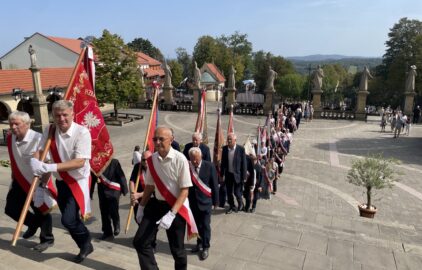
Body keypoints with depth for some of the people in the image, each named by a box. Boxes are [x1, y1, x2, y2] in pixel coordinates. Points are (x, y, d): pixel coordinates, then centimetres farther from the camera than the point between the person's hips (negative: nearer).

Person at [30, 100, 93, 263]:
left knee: (68, 219, -13)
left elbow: (79, 162, -28)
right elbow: (39, 152, 0)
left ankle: (85, 242, 17)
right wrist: (35, 162, -24)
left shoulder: (82, 132, -23)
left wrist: (50, 167, -34)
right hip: (61, 181, 6)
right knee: (70, 218, 16)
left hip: (78, 181, -6)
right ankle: (85, 245, 40)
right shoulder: (49, 130, -5)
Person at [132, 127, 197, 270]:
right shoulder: (152, 159, -3)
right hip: (157, 204, 5)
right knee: (140, 242, 5)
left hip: (176, 207, -5)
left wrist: (171, 214, -25)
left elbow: (185, 190, -18)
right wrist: (141, 206, 18)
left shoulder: (180, 159, -20)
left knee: (177, 249, 9)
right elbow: (150, 186, 10)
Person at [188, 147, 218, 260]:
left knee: (205, 225, 5)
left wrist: (215, 201, -1)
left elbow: (214, 184, -5)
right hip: (193, 201, 2)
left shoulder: (209, 166, -12)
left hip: (205, 200, -2)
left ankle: (205, 247, 21)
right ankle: (199, 243, 35)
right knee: (197, 224, 16)